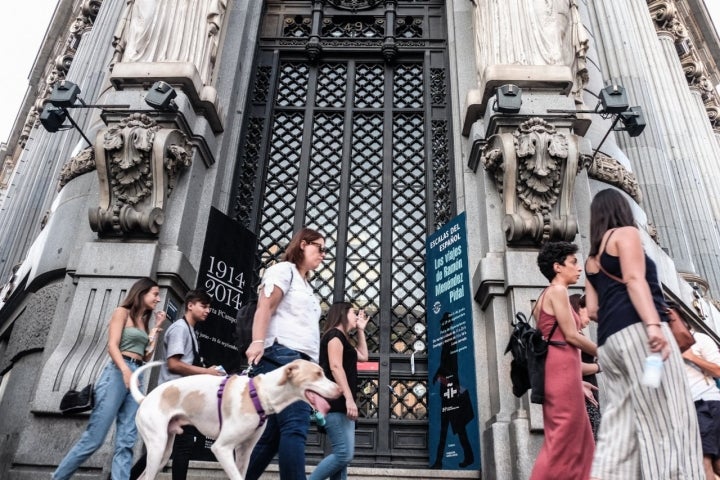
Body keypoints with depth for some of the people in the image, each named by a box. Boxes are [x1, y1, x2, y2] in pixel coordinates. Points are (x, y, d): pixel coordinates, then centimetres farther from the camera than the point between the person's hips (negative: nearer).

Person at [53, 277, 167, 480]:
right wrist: (125, 370, -26)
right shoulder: (122, 312, 2)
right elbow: (112, 345, -11)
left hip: (137, 376, 7)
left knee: (126, 442, -1)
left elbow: (147, 355, 14)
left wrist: (156, 328, 14)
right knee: (94, 438, -6)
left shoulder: (144, 321, 21)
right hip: (118, 373, -7)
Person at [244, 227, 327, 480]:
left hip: (301, 361, 9)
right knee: (295, 427, -19)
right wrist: (258, 342, -24)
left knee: (272, 432, 5)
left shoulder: (305, 286, 31)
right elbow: (265, 307, -9)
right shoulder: (283, 269, 6)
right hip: (282, 356, -9)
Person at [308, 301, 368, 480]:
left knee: (343, 454, 7)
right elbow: (335, 367, -17)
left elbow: (363, 356, 31)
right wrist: (349, 398, -23)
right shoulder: (335, 334, -6)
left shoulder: (343, 339, 23)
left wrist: (361, 330, 27)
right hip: (336, 402, -10)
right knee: (344, 454, -14)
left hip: (341, 404, 10)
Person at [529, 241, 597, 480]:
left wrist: (578, 382, 23)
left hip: (558, 369, 10)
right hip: (561, 369, -10)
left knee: (577, 440, 12)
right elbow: (571, 335, -12)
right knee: (564, 440, -7)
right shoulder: (557, 291, -6)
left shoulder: (546, 296, 23)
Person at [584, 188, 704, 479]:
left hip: (610, 341, 7)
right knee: (668, 419, -9)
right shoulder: (625, 233, 7)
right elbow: (634, 279, -12)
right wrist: (653, 323, -23)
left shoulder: (592, 258, 27)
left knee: (621, 425, 4)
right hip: (636, 331, -7)